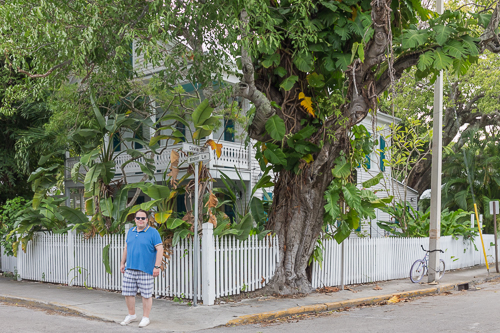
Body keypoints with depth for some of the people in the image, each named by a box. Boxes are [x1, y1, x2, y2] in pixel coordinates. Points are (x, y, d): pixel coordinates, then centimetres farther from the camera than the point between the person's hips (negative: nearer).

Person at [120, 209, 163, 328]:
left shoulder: (153, 232, -5)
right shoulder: (131, 232, 13)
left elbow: (160, 249, -9)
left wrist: (157, 267, -15)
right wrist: (123, 263, 18)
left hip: (146, 270, -5)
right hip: (129, 269, 5)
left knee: (146, 295, 1)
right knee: (128, 293, 9)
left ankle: (146, 318, 14)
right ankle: (131, 315, 27)